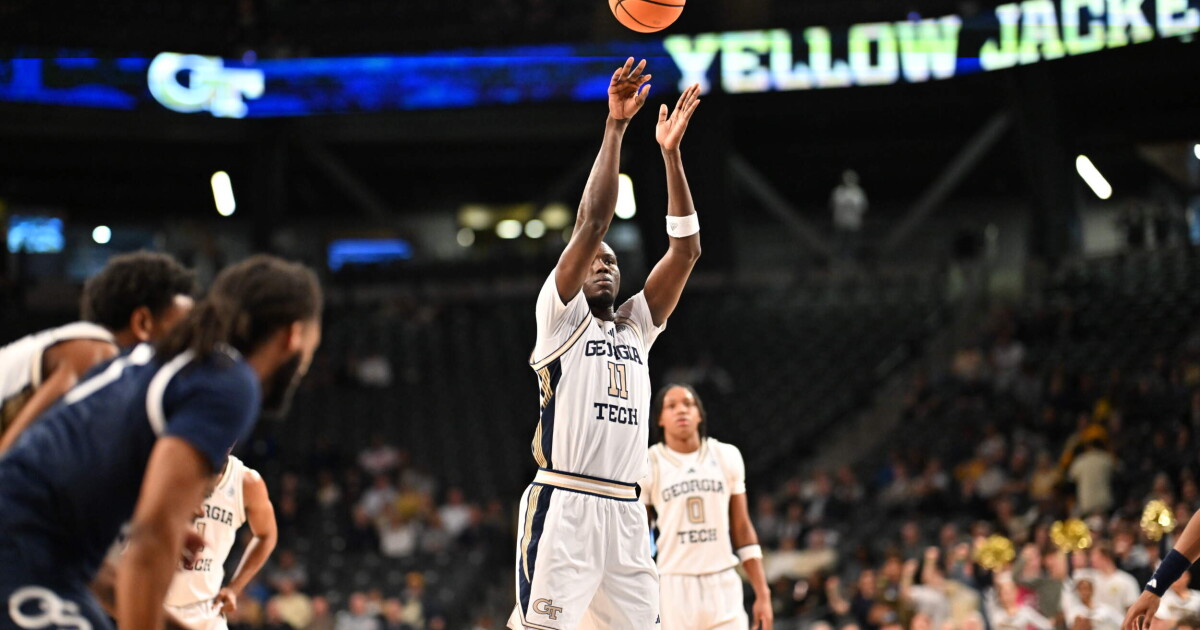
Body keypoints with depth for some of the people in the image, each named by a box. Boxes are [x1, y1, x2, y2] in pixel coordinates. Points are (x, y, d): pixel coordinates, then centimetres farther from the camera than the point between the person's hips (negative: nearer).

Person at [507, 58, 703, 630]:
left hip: (625, 512, 6)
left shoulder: (636, 326, 21)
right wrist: (614, 127, -7)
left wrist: (671, 154, 6)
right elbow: (591, 222, -6)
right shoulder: (561, 314, 6)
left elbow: (685, 250, 12)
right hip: (563, 504, -6)